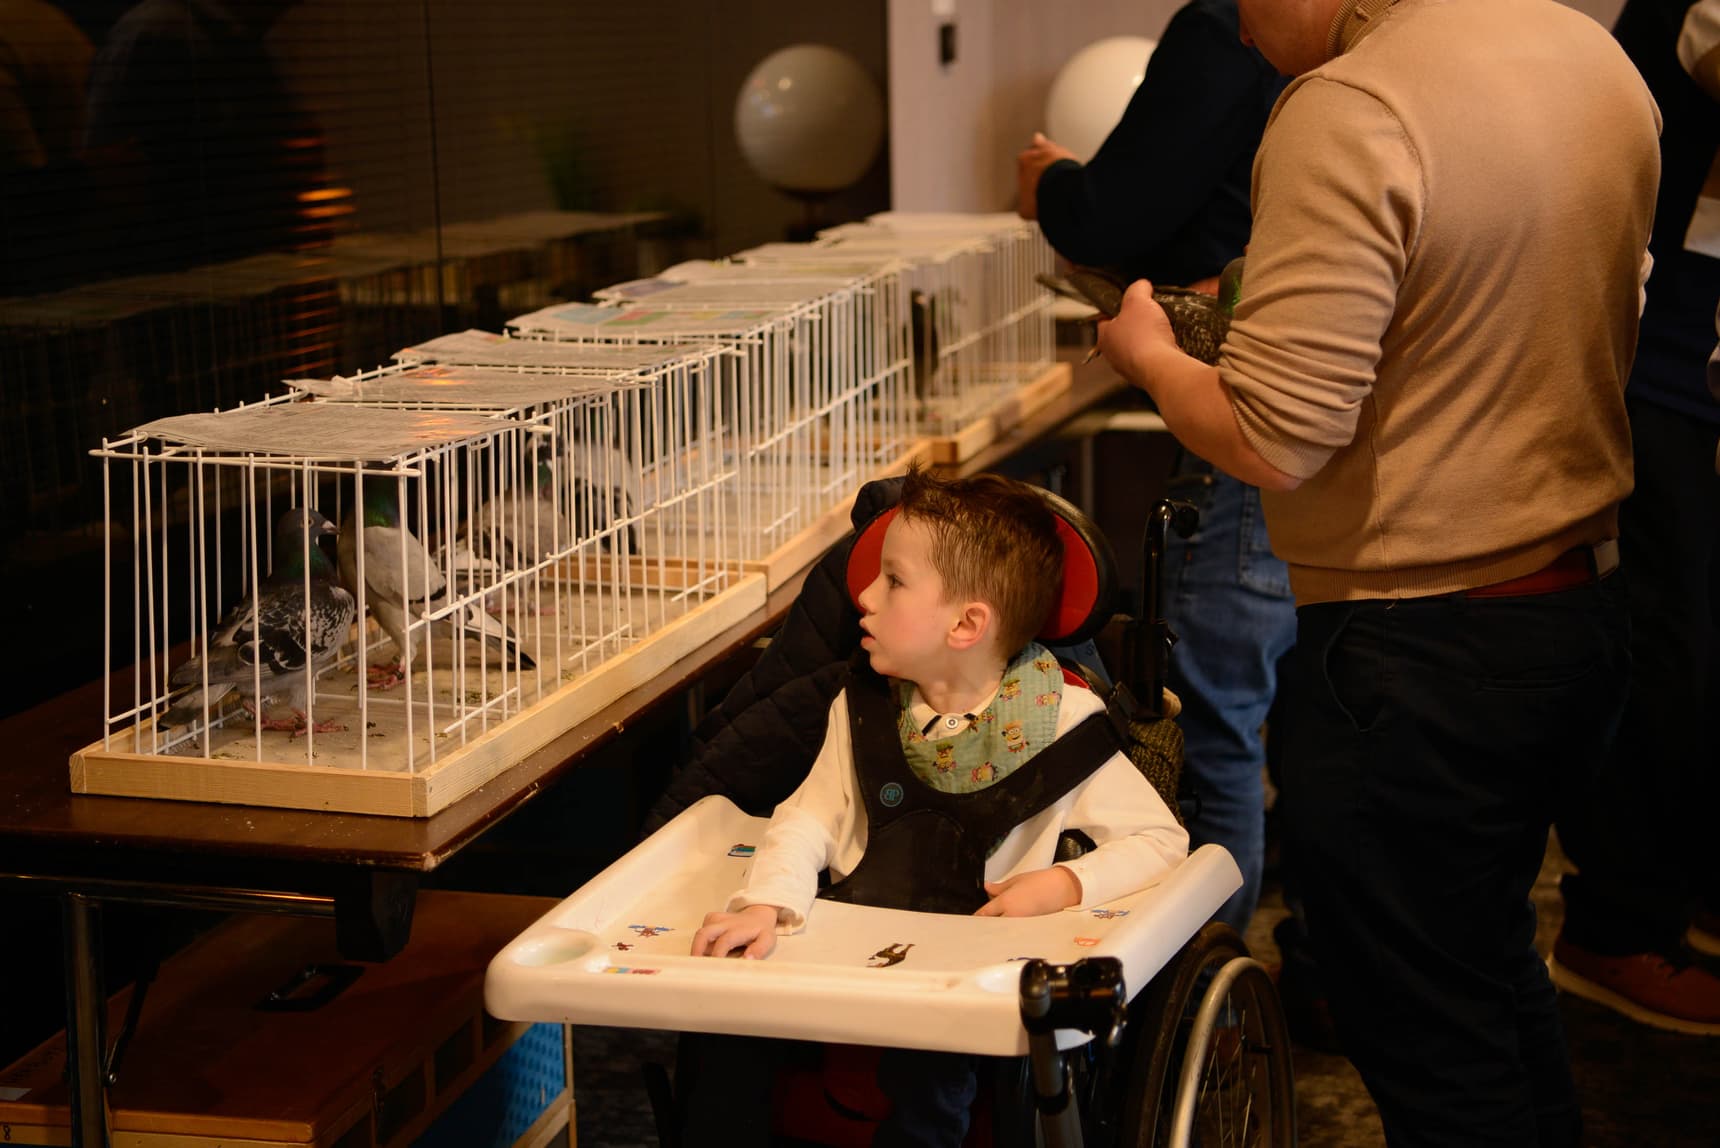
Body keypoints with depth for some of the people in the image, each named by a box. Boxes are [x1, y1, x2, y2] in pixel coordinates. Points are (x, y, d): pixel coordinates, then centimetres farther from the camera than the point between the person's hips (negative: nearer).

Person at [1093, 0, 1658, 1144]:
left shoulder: (1347, 113, -23)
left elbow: (1274, 441, -25)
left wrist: (1148, 354, -5)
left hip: (1417, 653, -9)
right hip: (1585, 607, 9)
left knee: (1437, 1055, 7)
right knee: (1499, 972, 28)